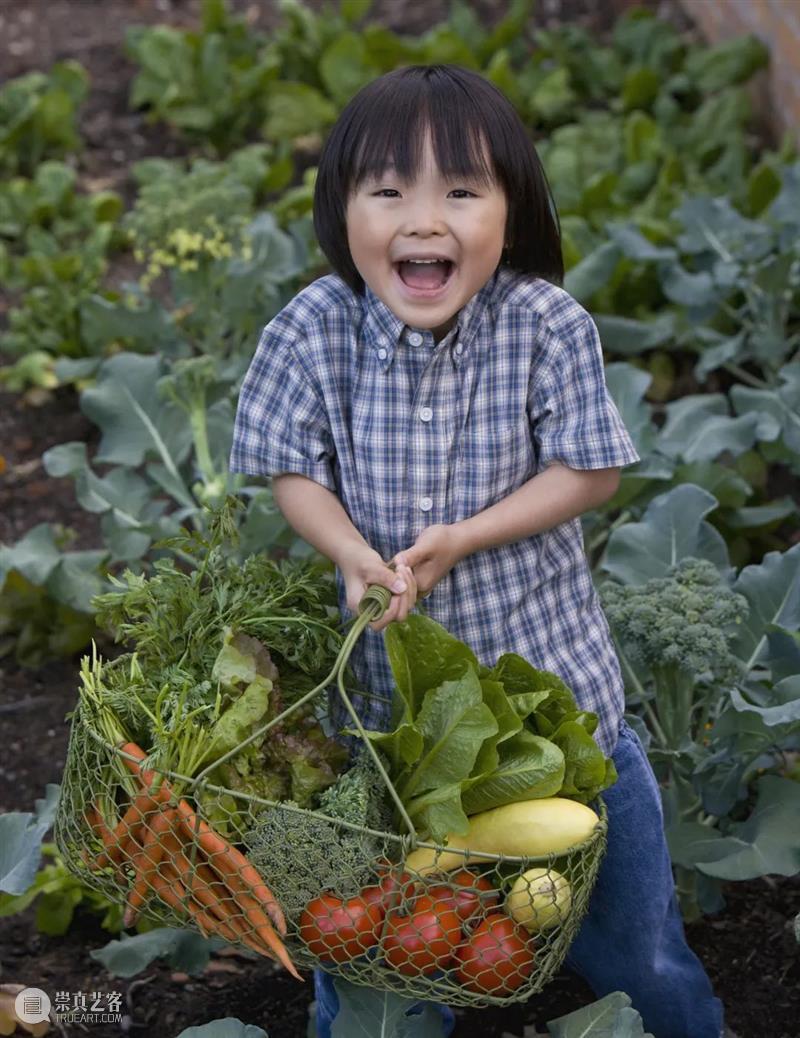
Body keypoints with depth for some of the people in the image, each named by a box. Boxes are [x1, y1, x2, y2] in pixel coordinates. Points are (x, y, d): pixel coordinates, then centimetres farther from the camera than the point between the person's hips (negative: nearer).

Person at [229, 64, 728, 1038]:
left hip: (540, 648, 0)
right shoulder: (310, 333, -16)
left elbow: (588, 469, -12)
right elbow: (292, 469, -6)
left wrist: (463, 538, -23)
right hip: (382, 666, 1)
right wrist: (353, 554, -24)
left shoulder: (547, 325, -18)